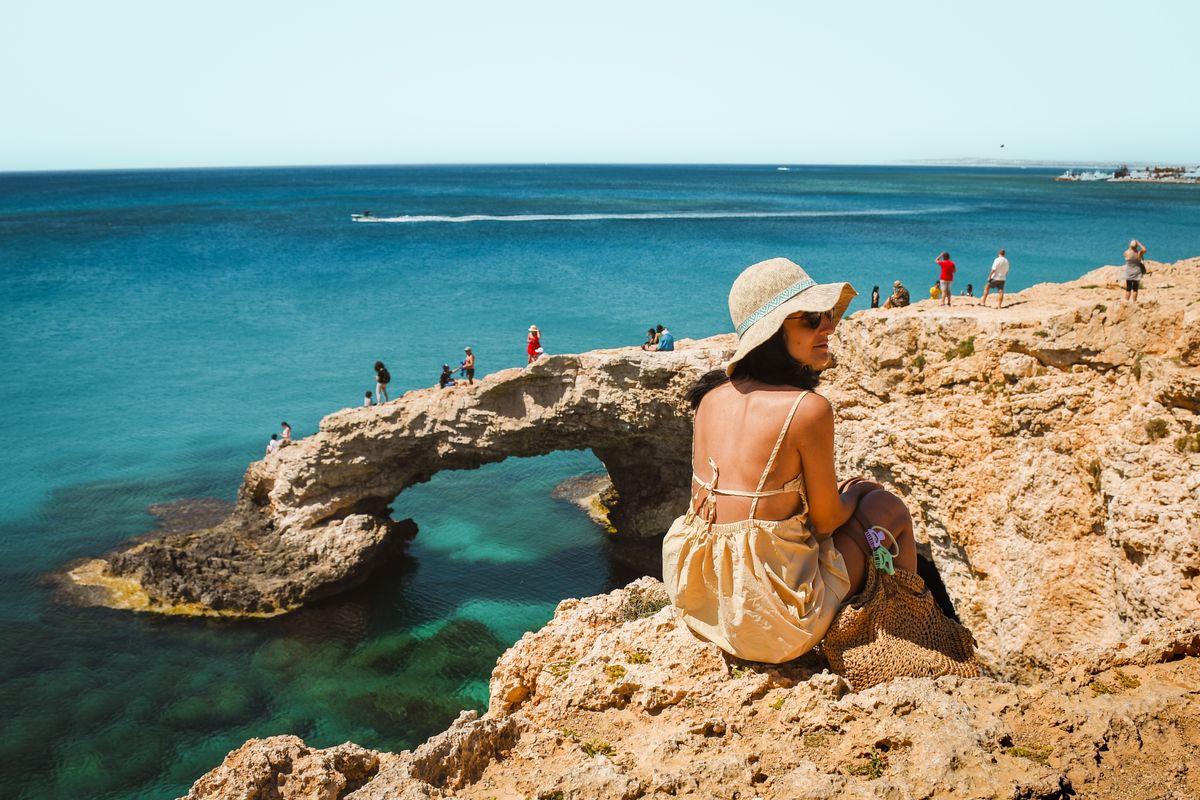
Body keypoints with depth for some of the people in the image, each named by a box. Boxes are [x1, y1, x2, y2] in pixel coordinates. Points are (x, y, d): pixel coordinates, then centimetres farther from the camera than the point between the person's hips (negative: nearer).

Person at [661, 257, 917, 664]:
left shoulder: (712, 396, -1)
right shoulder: (809, 408, -20)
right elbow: (826, 519, -9)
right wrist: (851, 495, 14)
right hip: (773, 613, -7)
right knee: (889, 507, 16)